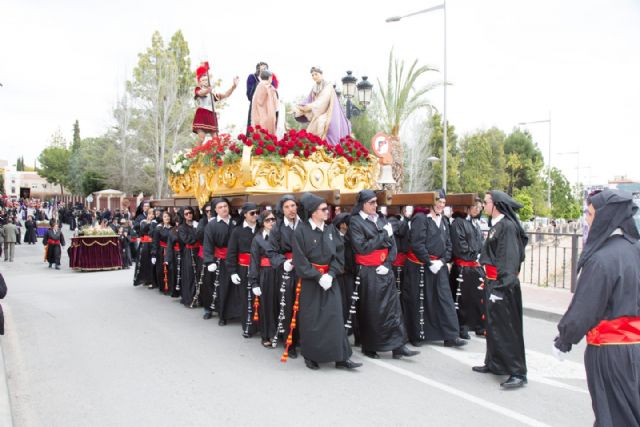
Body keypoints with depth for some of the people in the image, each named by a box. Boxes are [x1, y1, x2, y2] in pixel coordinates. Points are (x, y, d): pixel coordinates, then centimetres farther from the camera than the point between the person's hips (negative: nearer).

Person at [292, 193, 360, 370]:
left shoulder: (331, 229, 6)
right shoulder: (301, 230, -9)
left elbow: (339, 254, 4)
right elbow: (300, 260, -11)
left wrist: (331, 274, -10)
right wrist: (318, 277, -15)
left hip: (330, 279, 4)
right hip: (309, 281, -4)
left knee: (334, 317, 1)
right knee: (311, 320, 3)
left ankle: (341, 357, 7)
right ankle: (310, 356, 20)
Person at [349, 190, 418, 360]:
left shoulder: (381, 219, 10)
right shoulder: (355, 222, -5)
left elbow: (393, 244, 7)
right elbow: (362, 247, -16)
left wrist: (387, 264, -7)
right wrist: (383, 235, -11)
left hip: (384, 270, 5)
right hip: (367, 272, -5)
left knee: (393, 306, 1)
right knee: (370, 310, 4)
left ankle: (398, 346, 5)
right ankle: (369, 347, 18)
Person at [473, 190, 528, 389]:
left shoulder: (507, 226, -16)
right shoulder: (496, 225, 12)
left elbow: (509, 259, -20)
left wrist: (500, 286, -23)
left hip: (503, 284, -9)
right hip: (493, 282, 9)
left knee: (506, 328, -3)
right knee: (493, 325, 16)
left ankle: (518, 372, 6)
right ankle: (494, 363, 29)